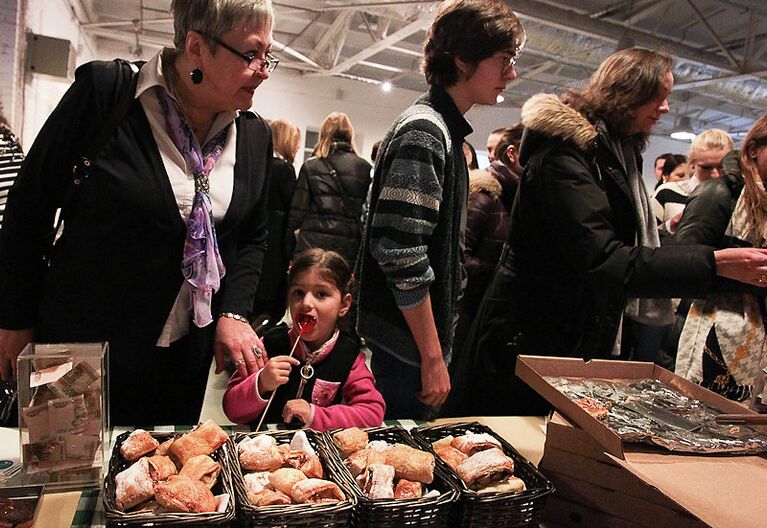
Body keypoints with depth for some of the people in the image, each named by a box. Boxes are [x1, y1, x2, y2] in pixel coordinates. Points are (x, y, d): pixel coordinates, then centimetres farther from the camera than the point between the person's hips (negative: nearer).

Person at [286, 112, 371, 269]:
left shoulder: (310, 166, 3)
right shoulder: (364, 168, 3)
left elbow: (297, 212, 2)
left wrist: (290, 251, 10)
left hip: (313, 246, 0)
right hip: (350, 250, 1)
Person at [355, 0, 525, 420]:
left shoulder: (443, 131, 13)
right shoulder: (423, 132, -18)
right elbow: (402, 256, -25)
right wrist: (433, 357, -19)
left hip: (410, 335, 10)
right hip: (409, 341, -10)